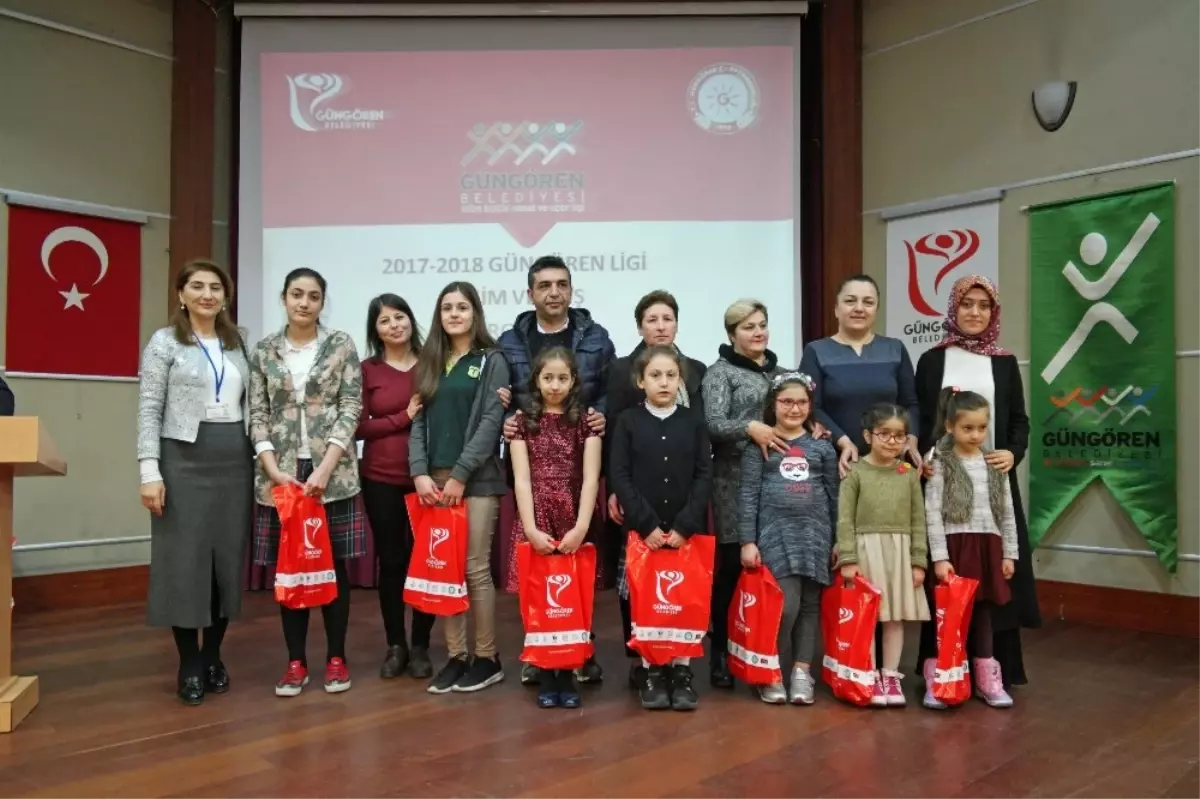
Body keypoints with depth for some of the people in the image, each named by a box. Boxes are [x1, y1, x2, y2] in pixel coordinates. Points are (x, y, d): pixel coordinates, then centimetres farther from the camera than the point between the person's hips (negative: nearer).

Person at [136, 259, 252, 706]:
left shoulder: (236, 344, 13)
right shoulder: (165, 342, 0)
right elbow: (149, 410, -5)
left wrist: (259, 457, 8)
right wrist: (150, 472, -13)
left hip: (234, 460, 4)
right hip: (184, 460, -4)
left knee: (228, 558, 7)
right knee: (185, 559, 0)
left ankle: (213, 656, 21)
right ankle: (189, 664, 13)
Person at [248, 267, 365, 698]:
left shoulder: (342, 345, 1)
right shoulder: (264, 351, 7)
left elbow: (351, 409, -4)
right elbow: (258, 415, 4)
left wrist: (324, 469, -12)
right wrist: (274, 470, -9)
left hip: (332, 473, -1)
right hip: (281, 474, 2)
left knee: (333, 563, 5)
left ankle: (336, 657, 18)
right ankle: (296, 661, 19)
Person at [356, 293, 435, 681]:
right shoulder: (367, 370, 2)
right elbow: (359, 427, -3)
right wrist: (404, 418, -13)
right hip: (381, 480, 0)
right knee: (391, 561, 8)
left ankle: (420, 646, 19)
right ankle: (395, 645, 22)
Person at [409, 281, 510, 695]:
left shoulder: (492, 361, 2)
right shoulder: (429, 363, 16)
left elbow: (490, 422, -7)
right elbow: (419, 421, 9)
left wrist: (460, 475, -13)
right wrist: (420, 473, -5)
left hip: (476, 479, -4)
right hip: (434, 480, 4)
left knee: (475, 569, -3)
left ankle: (487, 658, 10)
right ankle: (456, 656, 15)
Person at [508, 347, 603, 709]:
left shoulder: (585, 422, 5)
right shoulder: (524, 422, 6)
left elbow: (590, 478, -3)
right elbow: (521, 479, -2)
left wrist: (581, 527, -13)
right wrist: (531, 529, -12)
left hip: (573, 523, 0)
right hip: (535, 522, 0)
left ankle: (567, 674, 16)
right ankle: (545, 674, 15)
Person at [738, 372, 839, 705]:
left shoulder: (822, 446, 9)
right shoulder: (759, 444, 1)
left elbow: (833, 496, 12)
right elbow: (748, 494, -2)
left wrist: (838, 541, 10)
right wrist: (748, 541, -7)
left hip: (814, 533, 4)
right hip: (775, 531, -3)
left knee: (809, 603, 7)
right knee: (785, 603, -11)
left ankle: (802, 671, 16)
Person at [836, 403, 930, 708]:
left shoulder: (910, 474, 6)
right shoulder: (855, 472, -3)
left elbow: (918, 521, 7)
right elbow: (845, 520, -5)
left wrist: (919, 561, 2)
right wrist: (848, 559, -11)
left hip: (900, 551, 3)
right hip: (865, 550, -3)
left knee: (896, 617, 8)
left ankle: (890, 675, 20)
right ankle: (871, 676, 14)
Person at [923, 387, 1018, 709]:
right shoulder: (941, 464, -5)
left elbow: (1006, 511, 12)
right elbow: (932, 514, -9)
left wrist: (1009, 553, 9)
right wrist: (939, 557, -14)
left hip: (987, 546, 4)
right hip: (954, 545, -4)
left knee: (982, 611, 12)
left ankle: (987, 679, 21)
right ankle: (937, 680, 7)